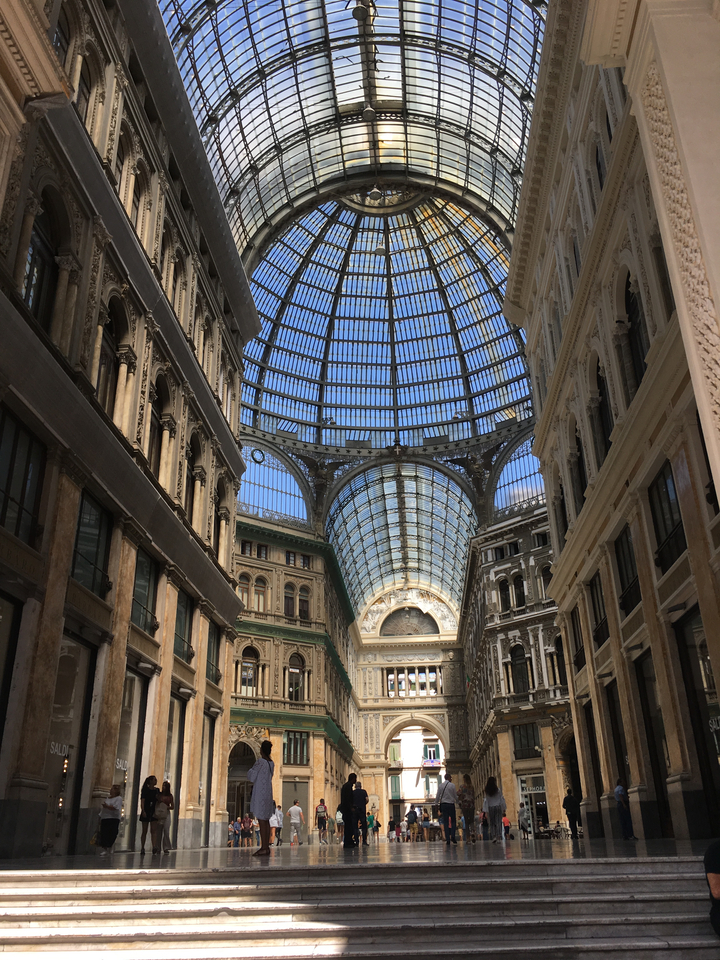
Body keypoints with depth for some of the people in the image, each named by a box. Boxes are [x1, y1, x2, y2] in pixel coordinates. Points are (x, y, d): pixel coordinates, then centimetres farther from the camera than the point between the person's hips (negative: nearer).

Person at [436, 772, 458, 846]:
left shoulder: (440, 786, 5)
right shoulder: (452, 785, -3)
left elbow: (437, 796, 6)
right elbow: (455, 796, 2)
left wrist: (436, 803, 20)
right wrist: (457, 801, 21)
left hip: (443, 805, 2)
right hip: (451, 804, -2)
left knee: (445, 822, 3)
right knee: (453, 821, 10)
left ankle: (447, 840, -2)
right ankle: (452, 837, -6)